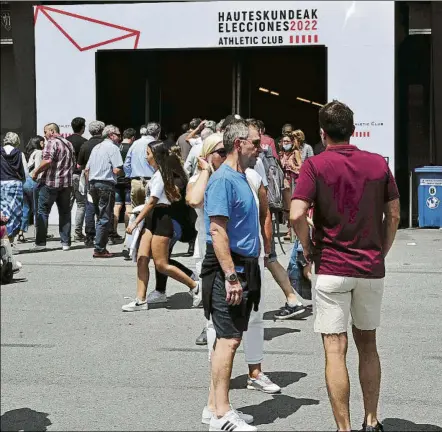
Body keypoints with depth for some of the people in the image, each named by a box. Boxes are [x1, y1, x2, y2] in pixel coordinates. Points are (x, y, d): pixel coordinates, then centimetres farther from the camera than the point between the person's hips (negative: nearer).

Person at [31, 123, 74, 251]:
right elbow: (73, 163, 20)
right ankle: (66, 242, 9)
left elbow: (48, 161, -22)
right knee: (65, 212, 10)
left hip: (50, 183, -7)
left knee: (43, 212, 0)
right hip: (66, 183, 7)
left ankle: (40, 242, -4)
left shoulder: (51, 143, -9)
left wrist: (36, 171, -11)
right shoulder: (69, 144, 16)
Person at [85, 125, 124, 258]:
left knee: (100, 217, 16)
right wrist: (120, 170, 6)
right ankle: (99, 249, -6)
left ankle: (100, 247, 16)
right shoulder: (112, 147, -6)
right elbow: (116, 170, -16)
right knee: (105, 218, -5)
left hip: (93, 184, 8)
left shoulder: (96, 147, 18)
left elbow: (87, 170, 18)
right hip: (106, 184, -8)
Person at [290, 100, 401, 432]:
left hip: (332, 268, -4)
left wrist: (309, 250, -3)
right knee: (368, 344, 18)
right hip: (371, 268, 4)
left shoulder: (316, 165, -8)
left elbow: (297, 214, -18)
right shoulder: (378, 164, 2)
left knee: (335, 351, 0)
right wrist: (381, 252, 14)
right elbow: (393, 215, 5)